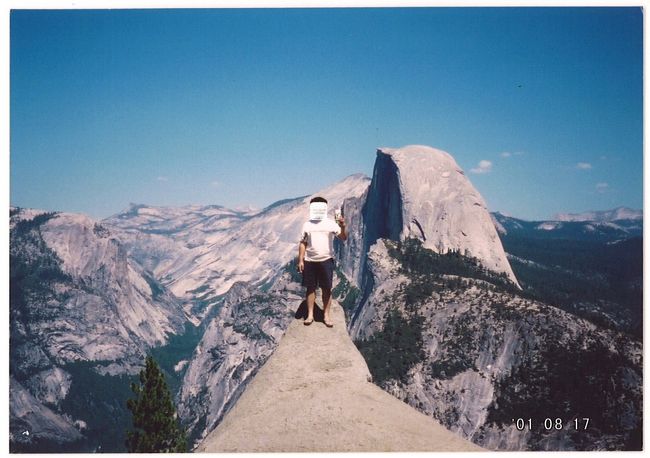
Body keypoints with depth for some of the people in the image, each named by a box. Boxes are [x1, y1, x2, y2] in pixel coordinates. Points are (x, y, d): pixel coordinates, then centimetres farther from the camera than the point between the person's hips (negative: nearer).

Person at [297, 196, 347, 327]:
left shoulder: (331, 223, 0)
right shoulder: (307, 224, 6)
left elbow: (343, 238, -10)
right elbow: (302, 243, 8)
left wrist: (343, 227, -30)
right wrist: (300, 260, 1)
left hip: (326, 260, -1)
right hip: (310, 261, 1)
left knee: (327, 288, 2)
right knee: (311, 288, 7)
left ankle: (326, 316, 12)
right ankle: (310, 315, 15)